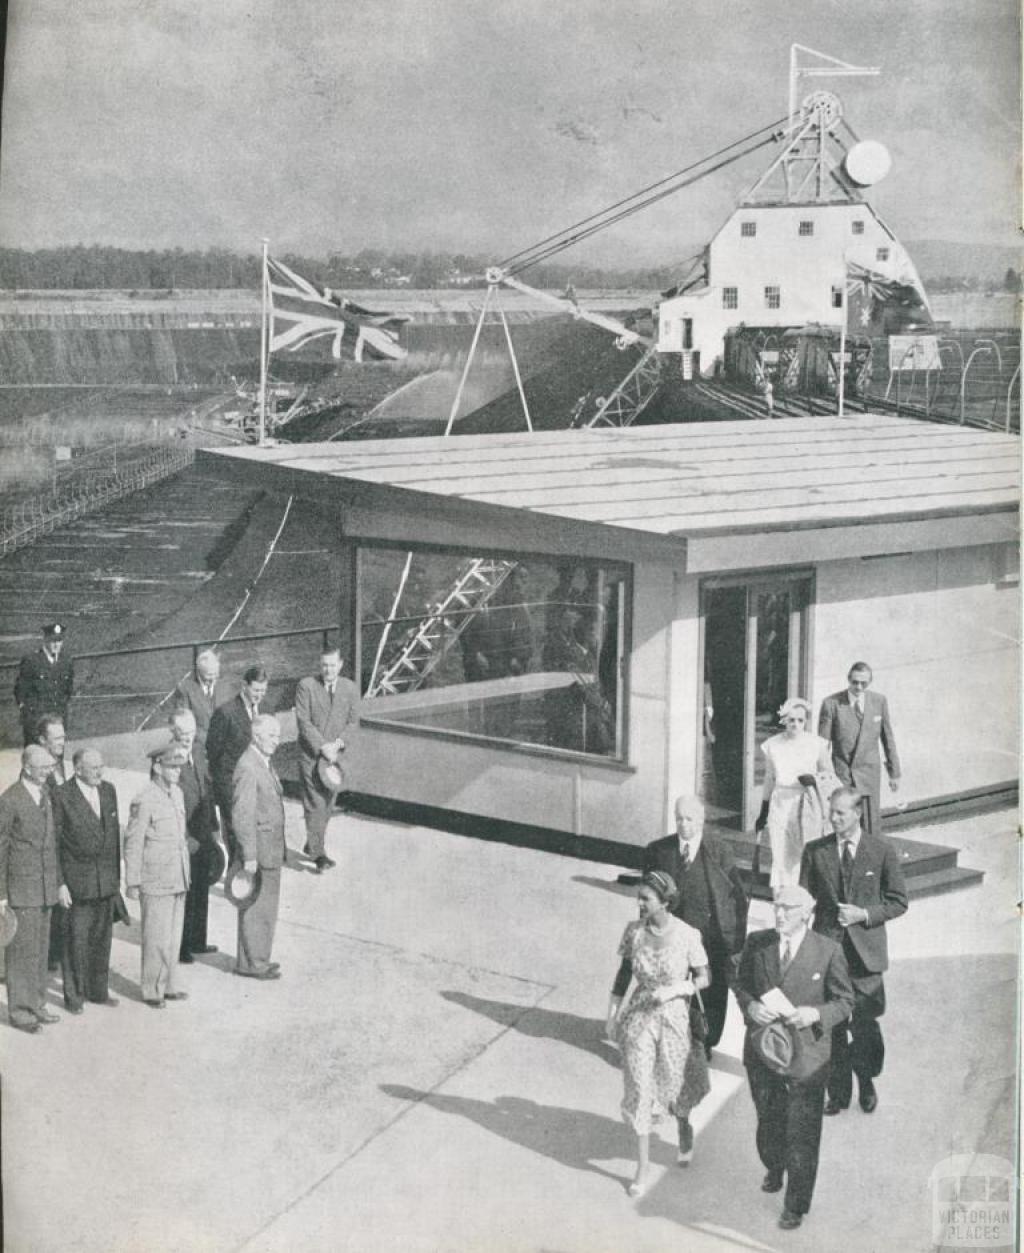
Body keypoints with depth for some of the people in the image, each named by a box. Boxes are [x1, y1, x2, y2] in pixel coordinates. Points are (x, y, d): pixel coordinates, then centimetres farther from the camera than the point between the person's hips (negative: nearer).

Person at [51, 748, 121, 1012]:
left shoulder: (108, 790, 6)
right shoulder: (62, 797, -12)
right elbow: (53, 841, -9)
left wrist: (116, 871, 11)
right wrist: (58, 883, -12)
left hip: (107, 879, 5)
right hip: (77, 879, -5)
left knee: (102, 937, 12)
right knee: (77, 938, 1)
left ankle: (98, 990, 24)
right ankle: (74, 995, 13)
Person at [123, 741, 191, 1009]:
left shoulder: (177, 793, 8)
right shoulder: (145, 801, -17)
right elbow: (132, 844, -13)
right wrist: (132, 883, -11)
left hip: (178, 880, 7)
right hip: (155, 882, -7)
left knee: (173, 936, 14)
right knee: (156, 939, 0)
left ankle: (168, 986, 25)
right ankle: (152, 991, 12)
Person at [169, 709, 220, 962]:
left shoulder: (198, 750, 5)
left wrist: (213, 827, 13)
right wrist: (184, 837, -18)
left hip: (203, 837, 8)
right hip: (183, 839, -8)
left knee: (201, 891, 18)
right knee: (183, 894, 3)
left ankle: (196, 941, 33)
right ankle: (179, 947, 17)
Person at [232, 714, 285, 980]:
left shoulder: (264, 763, 12)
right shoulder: (248, 767, -19)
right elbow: (242, 815, -22)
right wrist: (249, 856, -22)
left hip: (271, 849, 10)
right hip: (259, 850, -10)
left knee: (267, 906, 16)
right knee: (255, 908, -2)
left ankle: (258, 958, 26)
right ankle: (250, 963, 6)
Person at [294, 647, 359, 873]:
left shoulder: (350, 689, 4)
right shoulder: (306, 686, -7)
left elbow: (353, 722, 5)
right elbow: (303, 721, -10)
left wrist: (338, 744, -11)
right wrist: (322, 747, -17)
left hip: (334, 754, 4)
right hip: (310, 754, -4)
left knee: (327, 804, 10)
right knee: (315, 804, -9)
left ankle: (312, 845, 26)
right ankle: (319, 854, -8)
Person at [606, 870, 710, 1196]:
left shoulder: (687, 936, -17)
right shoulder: (634, 932, -8)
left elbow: (702, 979, -6)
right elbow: (623, 975, 3)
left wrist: (674, 989, -22)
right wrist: (612, 1016, 3)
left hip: (675, 1018, -2)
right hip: (639, 1019, 2)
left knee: (675, 1084, 15)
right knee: (639, 1089, 4)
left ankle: (684, 1131, 50)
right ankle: (643, 1166, 15)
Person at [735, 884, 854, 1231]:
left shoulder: (828, 951, -12)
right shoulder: (756, 943, -3)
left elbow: (844, 1001, -5)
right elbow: (741, 985, 7)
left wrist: (816, 1014, -23)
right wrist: (750, 1006, -15)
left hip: (806, 1055, -3)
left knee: (801, 1133, 3)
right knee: (768, 1121, 23)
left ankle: (796, 1204, 18)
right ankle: (774, 1170, 51)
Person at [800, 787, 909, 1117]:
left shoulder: (882, 851, -1)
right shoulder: (815, 851, 2)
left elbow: (898, 902, 4)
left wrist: (865, 914, -11)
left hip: (866, 950, -1)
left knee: (864, 1022, 1)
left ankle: (866, 1083, 27)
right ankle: (838, 1091, 19)